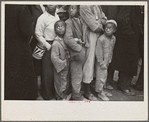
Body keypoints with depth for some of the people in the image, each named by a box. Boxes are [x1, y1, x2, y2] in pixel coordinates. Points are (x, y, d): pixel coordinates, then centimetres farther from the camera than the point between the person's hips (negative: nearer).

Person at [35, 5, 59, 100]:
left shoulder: (57, 16, 11)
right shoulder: (42, 18, -11)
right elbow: (38, 34, -11)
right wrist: (47, 45, -14)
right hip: (48, 47, -7)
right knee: (48, 72, 1)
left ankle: (55, 91, 30)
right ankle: (48, 95, 16)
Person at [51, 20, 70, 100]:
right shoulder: (56, 43, -23)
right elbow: (54, 57, -25)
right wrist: (63, 64, -20)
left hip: (66, 67, 8)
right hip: (60, 69, -8)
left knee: (66, 83, 22)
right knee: (60, 84, 7)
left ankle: (64, 96, 41)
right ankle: (61, 98, 26)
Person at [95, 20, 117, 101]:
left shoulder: (113, 38, 1)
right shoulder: (101, 39, -22)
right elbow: (98, 52, -19)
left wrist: (109, 60, 10)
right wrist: (102, 63, -16)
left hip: (107, 62, 7)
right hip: (101, 62, -7)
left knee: (104, 77, 18)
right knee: (101, 77, 2)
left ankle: (101, 90, 35)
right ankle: (100, 92, 19)